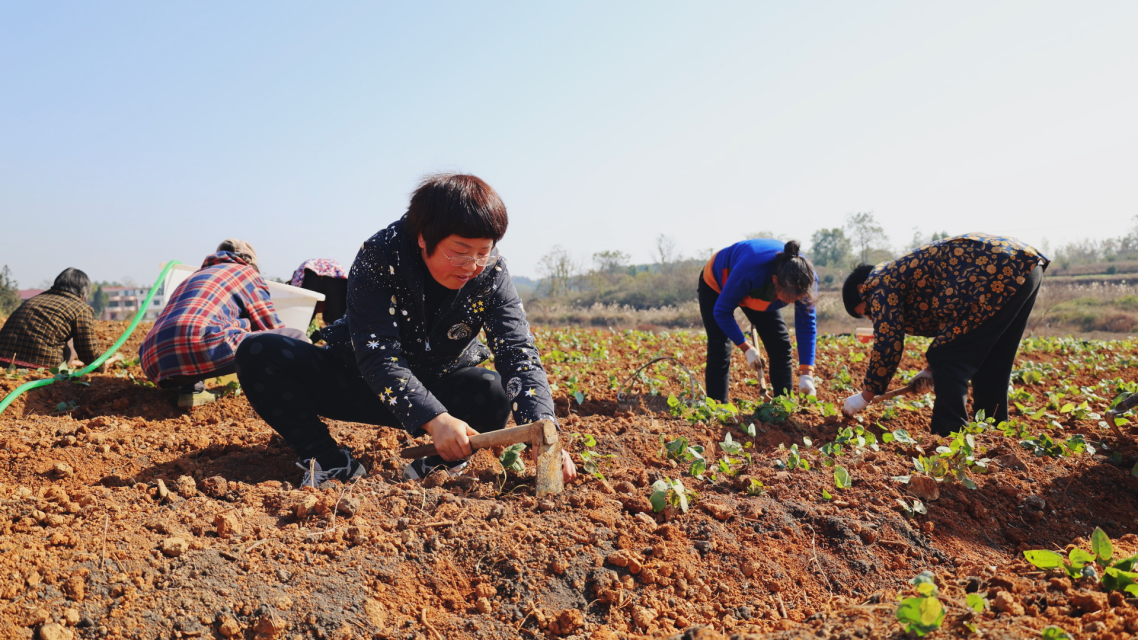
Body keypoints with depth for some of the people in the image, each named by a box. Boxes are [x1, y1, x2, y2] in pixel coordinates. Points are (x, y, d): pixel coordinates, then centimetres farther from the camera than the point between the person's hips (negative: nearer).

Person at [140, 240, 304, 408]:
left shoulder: (194, 276, 39)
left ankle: (189, 389, 13)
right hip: (204, 349, -6)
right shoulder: (248, 273, 23)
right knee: (296, 338, 6)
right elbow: (274, 332, 23)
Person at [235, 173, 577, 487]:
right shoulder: (379, 256, -26)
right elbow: (377, 354, -33)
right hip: (365, 381, 0)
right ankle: (330, 460, -20)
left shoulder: (492, 275, -19)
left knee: (495, 393, -33)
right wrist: (434, 419, -47)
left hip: (442, 389, 0)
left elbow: (519, 353, -25)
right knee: (258, 353, -21)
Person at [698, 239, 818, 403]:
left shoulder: (805, 278, -31)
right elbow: (722, 312, -31)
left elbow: (807, 324, -21)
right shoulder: (749, 272, -46)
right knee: (719, 352, -17)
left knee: (781, 347, -3)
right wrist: (746, 348, -27)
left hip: (761, 293, 5)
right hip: (717, 284, -4)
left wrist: (806, 374, -27)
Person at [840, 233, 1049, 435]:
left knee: (947, 358, -4)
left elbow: (887, 344, -4)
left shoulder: (880, 282, 2)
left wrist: (865, 397, 5)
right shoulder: (903, 273, 28)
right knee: (991, 363, 20)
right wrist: (931, 371, 22)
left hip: (999, 273, -10)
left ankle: (949, 434, -2)